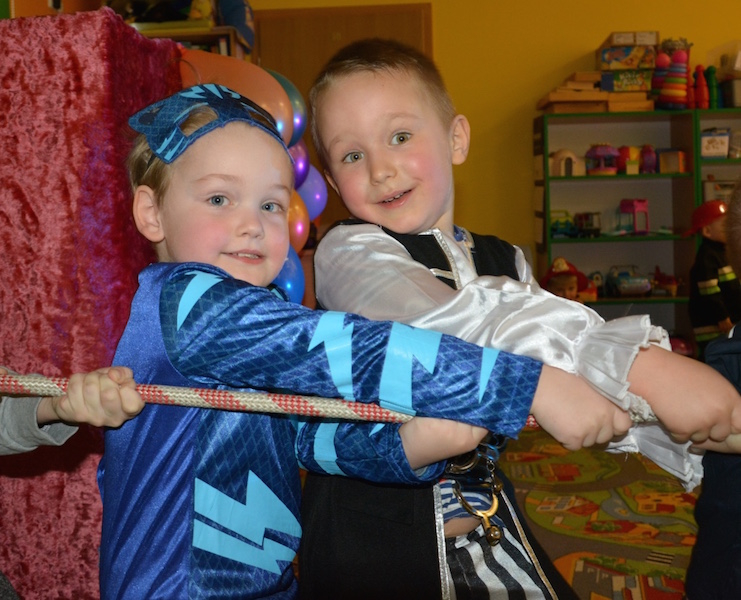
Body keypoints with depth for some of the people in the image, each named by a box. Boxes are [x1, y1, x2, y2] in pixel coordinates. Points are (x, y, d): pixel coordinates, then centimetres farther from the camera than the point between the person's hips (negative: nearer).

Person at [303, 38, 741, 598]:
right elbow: (454, 325, -30)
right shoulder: (347, 253, -13)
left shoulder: (505, 264, 6)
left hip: (485, 520, 5)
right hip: (375, 526, -5)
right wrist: (638, 368, -35)